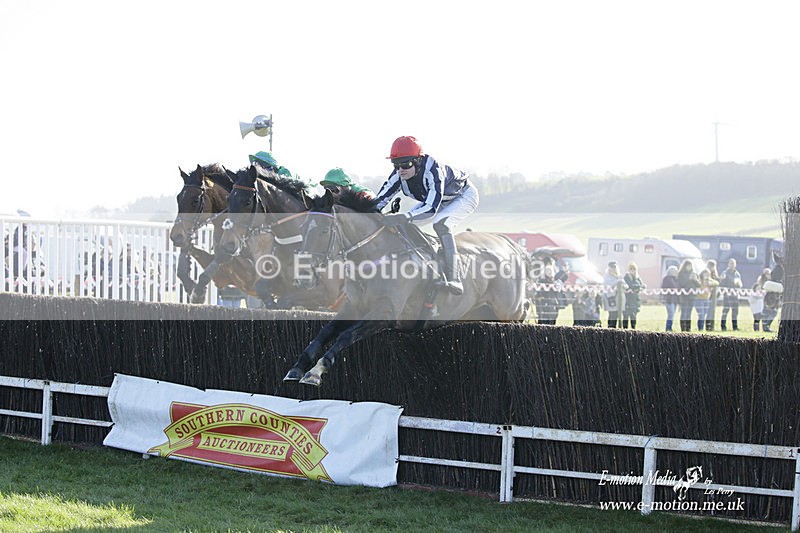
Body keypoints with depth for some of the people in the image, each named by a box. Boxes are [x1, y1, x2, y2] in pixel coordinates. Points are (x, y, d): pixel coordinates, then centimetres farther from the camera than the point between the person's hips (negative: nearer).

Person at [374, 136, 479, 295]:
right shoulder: (399, 175, -20)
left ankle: (453, 279, -42)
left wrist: (404, 217, -59)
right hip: (439, 202, 8)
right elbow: (380, 200, -15)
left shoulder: (433, 171, -40)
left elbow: (431, 208, -47)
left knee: (440, 223, -35)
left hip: (464, 196, -8)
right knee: (405, 224, -6)